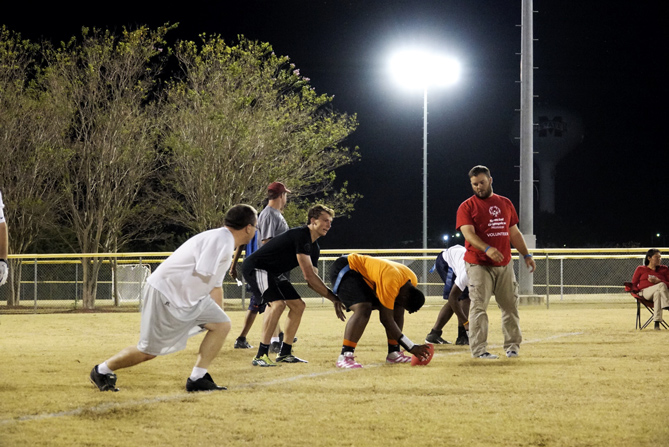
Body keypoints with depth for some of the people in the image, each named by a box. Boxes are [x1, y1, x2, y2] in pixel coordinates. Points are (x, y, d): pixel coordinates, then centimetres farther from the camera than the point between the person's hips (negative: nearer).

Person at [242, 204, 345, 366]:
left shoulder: (314, 248, 8)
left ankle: (284, 353, 17)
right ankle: (260, 356, -29)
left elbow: (311, 281, 9)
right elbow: (309, 275, -28)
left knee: (298, 305, 9)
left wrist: (334, 299, -3)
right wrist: (333, 297, -23)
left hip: (273, 273, 11)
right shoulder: (301, 236, -24)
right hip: (255, 267, -11)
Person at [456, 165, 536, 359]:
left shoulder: (505, 203, 15)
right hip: (479, 266, -5)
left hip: (504, 265, 5)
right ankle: (479, 350, -11)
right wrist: (487, 249, -31)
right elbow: (469, 234, -15)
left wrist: (526, 255, 10)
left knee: (510, 305, 7)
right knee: (479, 307, -11)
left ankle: (512, 346, 19)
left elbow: (514, 233, 20)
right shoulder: (467, 207, -1)